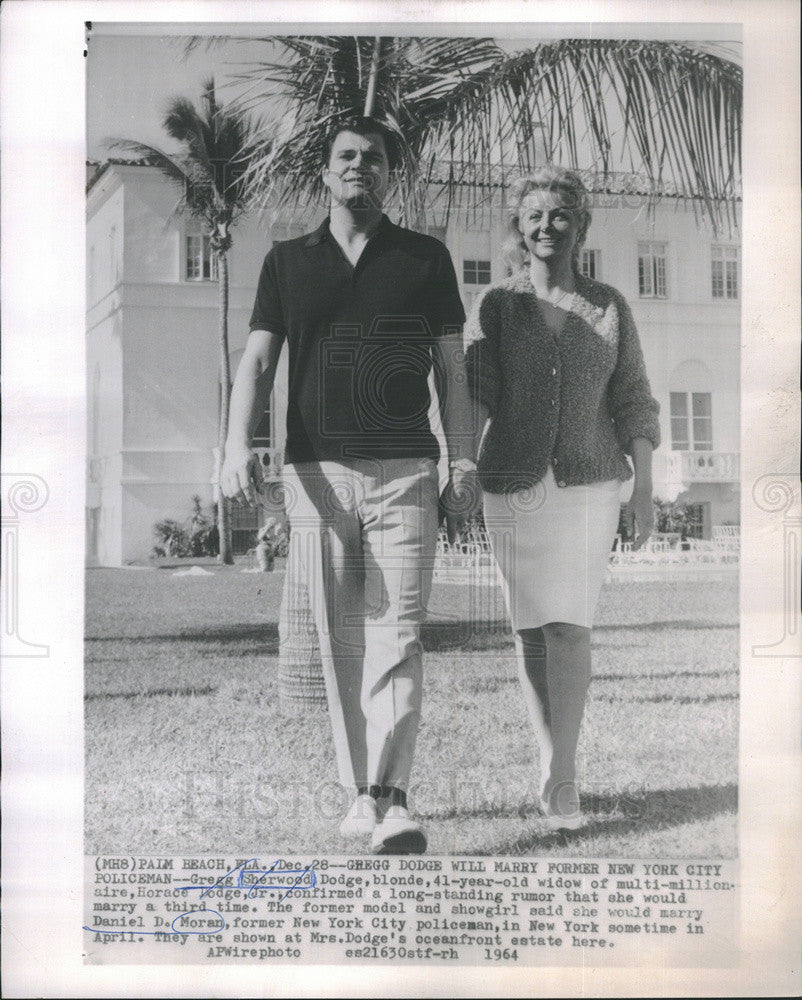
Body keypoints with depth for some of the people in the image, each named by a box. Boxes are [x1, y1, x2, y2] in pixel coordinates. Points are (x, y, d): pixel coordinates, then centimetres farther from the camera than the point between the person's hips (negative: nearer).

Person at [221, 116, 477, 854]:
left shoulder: (425, 258, 11)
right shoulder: (288, 262, 14)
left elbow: (451, 369, 10)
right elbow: (257, 361, 6)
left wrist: (463, 466, 2)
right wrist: (238, 446, -10)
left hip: (404, 472, -2)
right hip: (316, 473, 2)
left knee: (398, 635, -9)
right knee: (341, 641, 5)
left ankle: (393, 798, -14)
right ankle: (364, 792, 14)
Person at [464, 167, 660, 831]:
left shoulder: (609, 307, 8)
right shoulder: (496, 305, 6)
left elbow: (633, 402, 8)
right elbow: (474, 396, -2)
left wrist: (645, 489, 2)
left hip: (590, 483, -1)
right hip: (512, 485, 1)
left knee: (569, 623, -11)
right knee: (530, 628, 5)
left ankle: (562, 784, -9)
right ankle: (554, 768, 19)